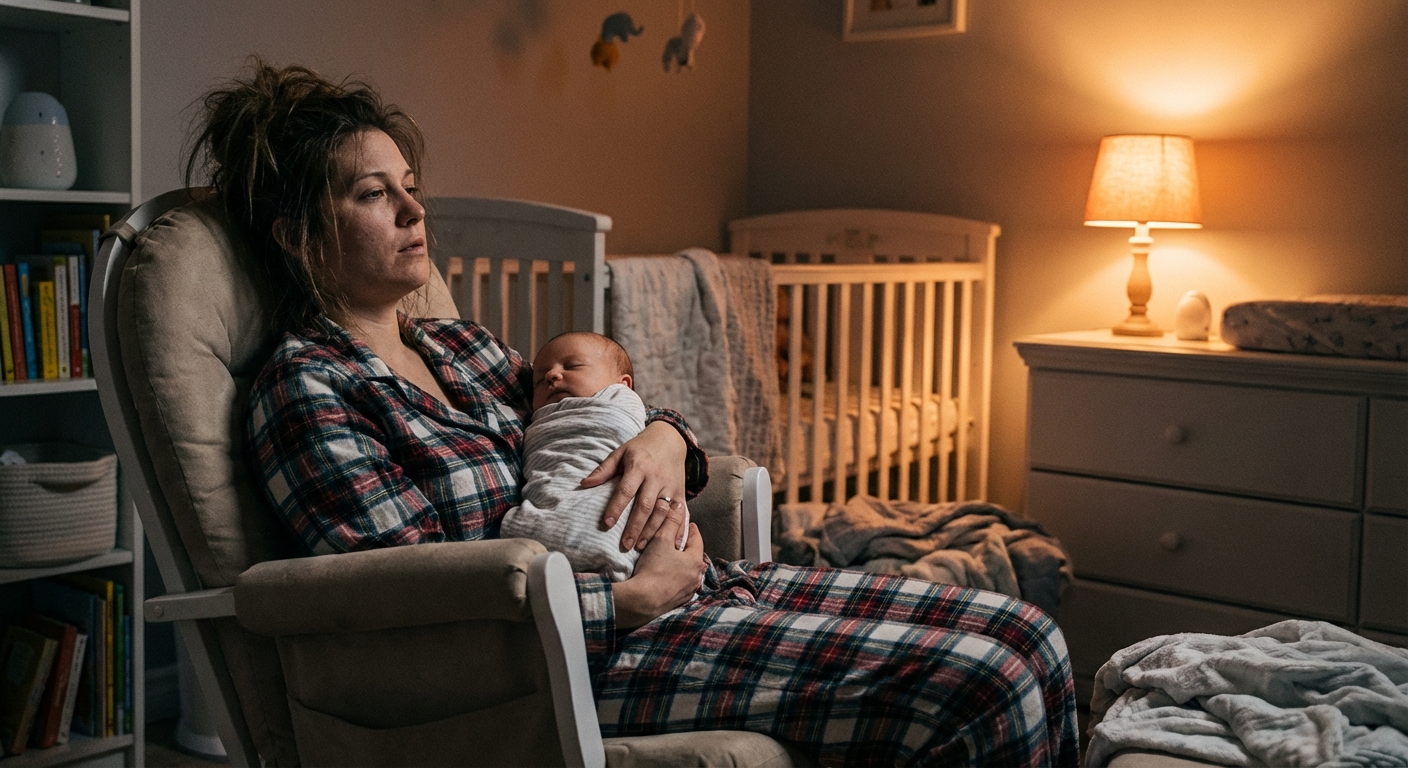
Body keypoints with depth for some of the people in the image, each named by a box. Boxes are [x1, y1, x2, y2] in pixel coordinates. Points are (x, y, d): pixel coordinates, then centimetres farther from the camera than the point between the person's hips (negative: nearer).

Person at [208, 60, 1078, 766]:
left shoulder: (458, 343, 17)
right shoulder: (307, 390, -7)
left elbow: (585, 412, 25)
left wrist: (664, 437, -1)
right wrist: (638, 596, -14)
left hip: (690, 581, 8)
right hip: (589, 651, -8)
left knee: (1025, 638, -2)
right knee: (980, 684, -20)